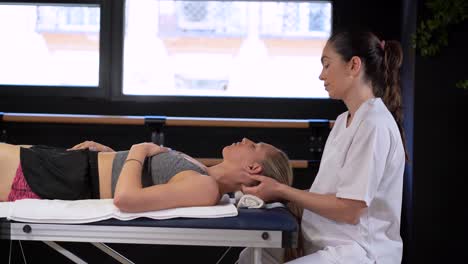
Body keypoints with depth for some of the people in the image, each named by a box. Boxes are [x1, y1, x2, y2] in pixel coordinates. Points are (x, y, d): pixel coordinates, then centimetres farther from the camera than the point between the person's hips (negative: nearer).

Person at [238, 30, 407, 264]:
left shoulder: (374, 125, -16)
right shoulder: (344, 122, 14)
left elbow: (350, 210, -20)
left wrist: (281, 190, -12)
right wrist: (280, 192, -1)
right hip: (326, 244, 9)